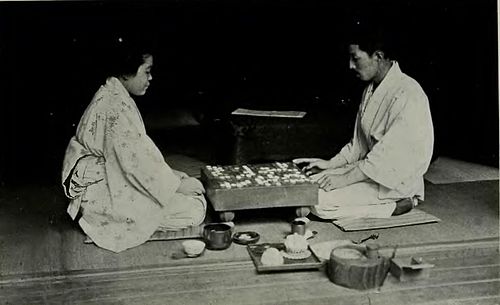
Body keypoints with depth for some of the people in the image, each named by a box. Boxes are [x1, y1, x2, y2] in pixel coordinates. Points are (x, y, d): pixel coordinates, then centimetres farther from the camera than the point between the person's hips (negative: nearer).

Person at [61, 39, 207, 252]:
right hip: (105, 193, -11)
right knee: (193, 210, -15)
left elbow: (139, 150, 14)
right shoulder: (116, 106, -23)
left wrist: (174, 178, 9)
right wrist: (175, 184, -12)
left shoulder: (112, 95, 10)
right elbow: (136, 161, -23)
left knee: (195, 187, 10)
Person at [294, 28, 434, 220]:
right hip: (371, 170, 10)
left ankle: (393, 206, -8)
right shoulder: (371, 89, 10)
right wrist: (330, 164, 4)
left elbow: (392, 153, -26)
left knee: (320, 202, -21)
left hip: (397, 181, -10)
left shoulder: (407, 95, -21)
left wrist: (345, 178, -25)